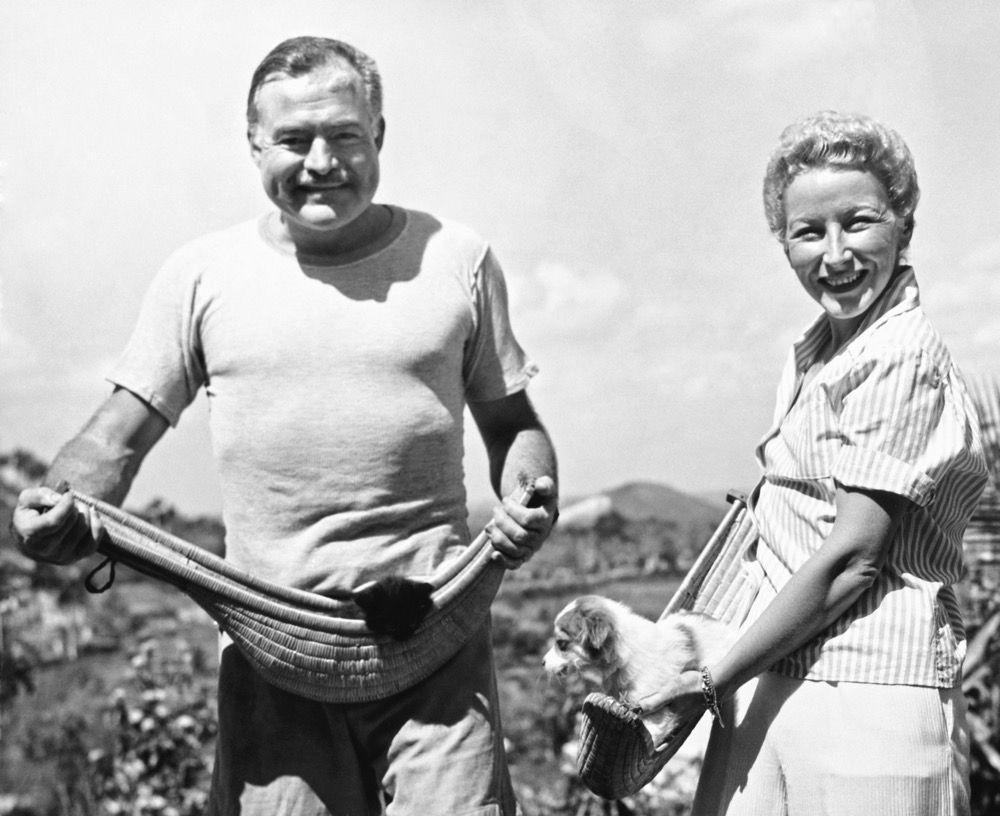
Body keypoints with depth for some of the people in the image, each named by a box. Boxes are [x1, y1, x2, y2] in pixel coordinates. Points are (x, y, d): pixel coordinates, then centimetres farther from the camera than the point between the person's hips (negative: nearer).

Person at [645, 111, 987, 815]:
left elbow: (850, 559, -18)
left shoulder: (902, 355, -14)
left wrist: (714, 680, -11)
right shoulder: (817, 349, 12)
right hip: (771, 684, 8)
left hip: (865, 695, -8)